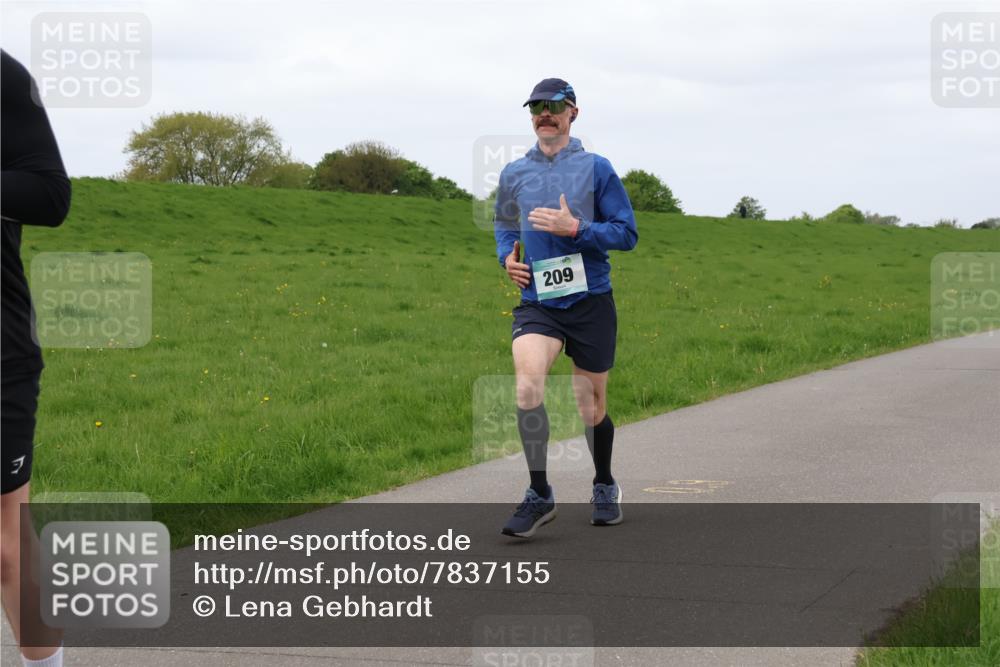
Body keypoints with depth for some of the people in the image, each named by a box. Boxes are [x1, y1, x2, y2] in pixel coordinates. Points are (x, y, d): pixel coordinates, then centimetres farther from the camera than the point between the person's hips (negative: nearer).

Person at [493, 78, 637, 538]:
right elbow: (503, 224, 25)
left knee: (592, 405, 10)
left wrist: (574, 228, -17)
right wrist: (507, 256, 4)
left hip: (590, 301, -1)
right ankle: (539, 495, -11)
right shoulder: (514, 173, 8)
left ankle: (605, 487, 36)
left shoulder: (595, 168, -2)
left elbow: (627, 233, -3)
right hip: (536, 303, 1)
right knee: (528, 385, -23)